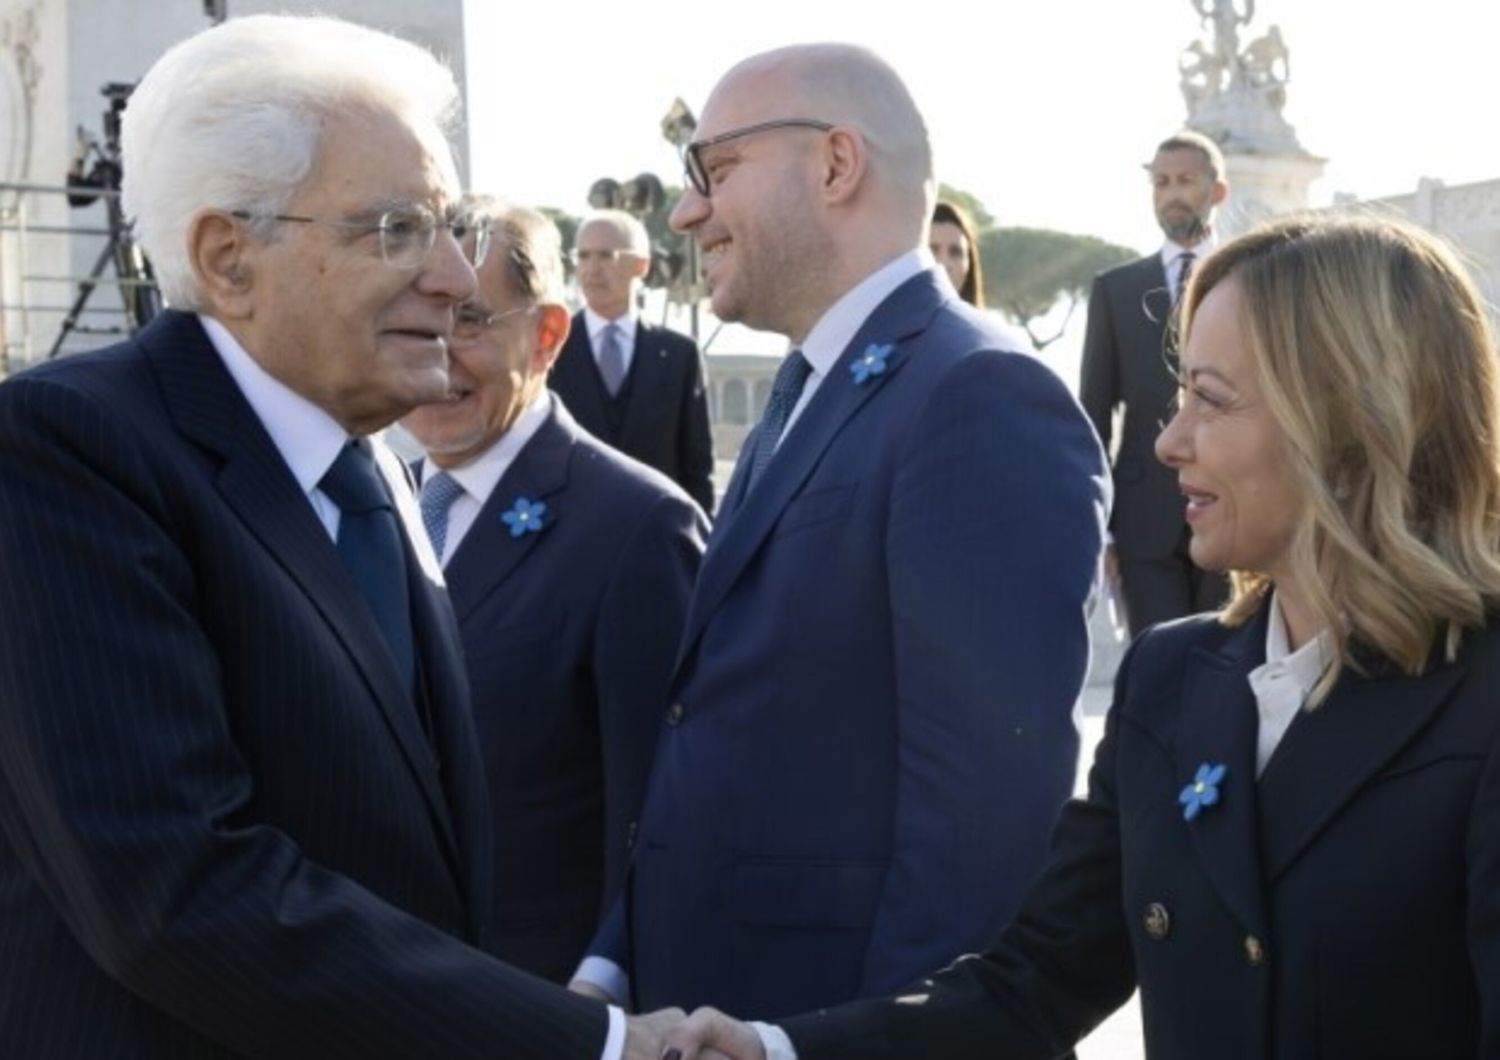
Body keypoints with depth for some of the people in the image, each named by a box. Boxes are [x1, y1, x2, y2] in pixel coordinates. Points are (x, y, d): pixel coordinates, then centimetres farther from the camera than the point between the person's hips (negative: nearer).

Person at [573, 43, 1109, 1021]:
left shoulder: (980, 399, -17)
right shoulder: (813, 391, 13)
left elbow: (989, 798, -23)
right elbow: (717, 742, 12)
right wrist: (617, 963, 6)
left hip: (851, 1015, -8)